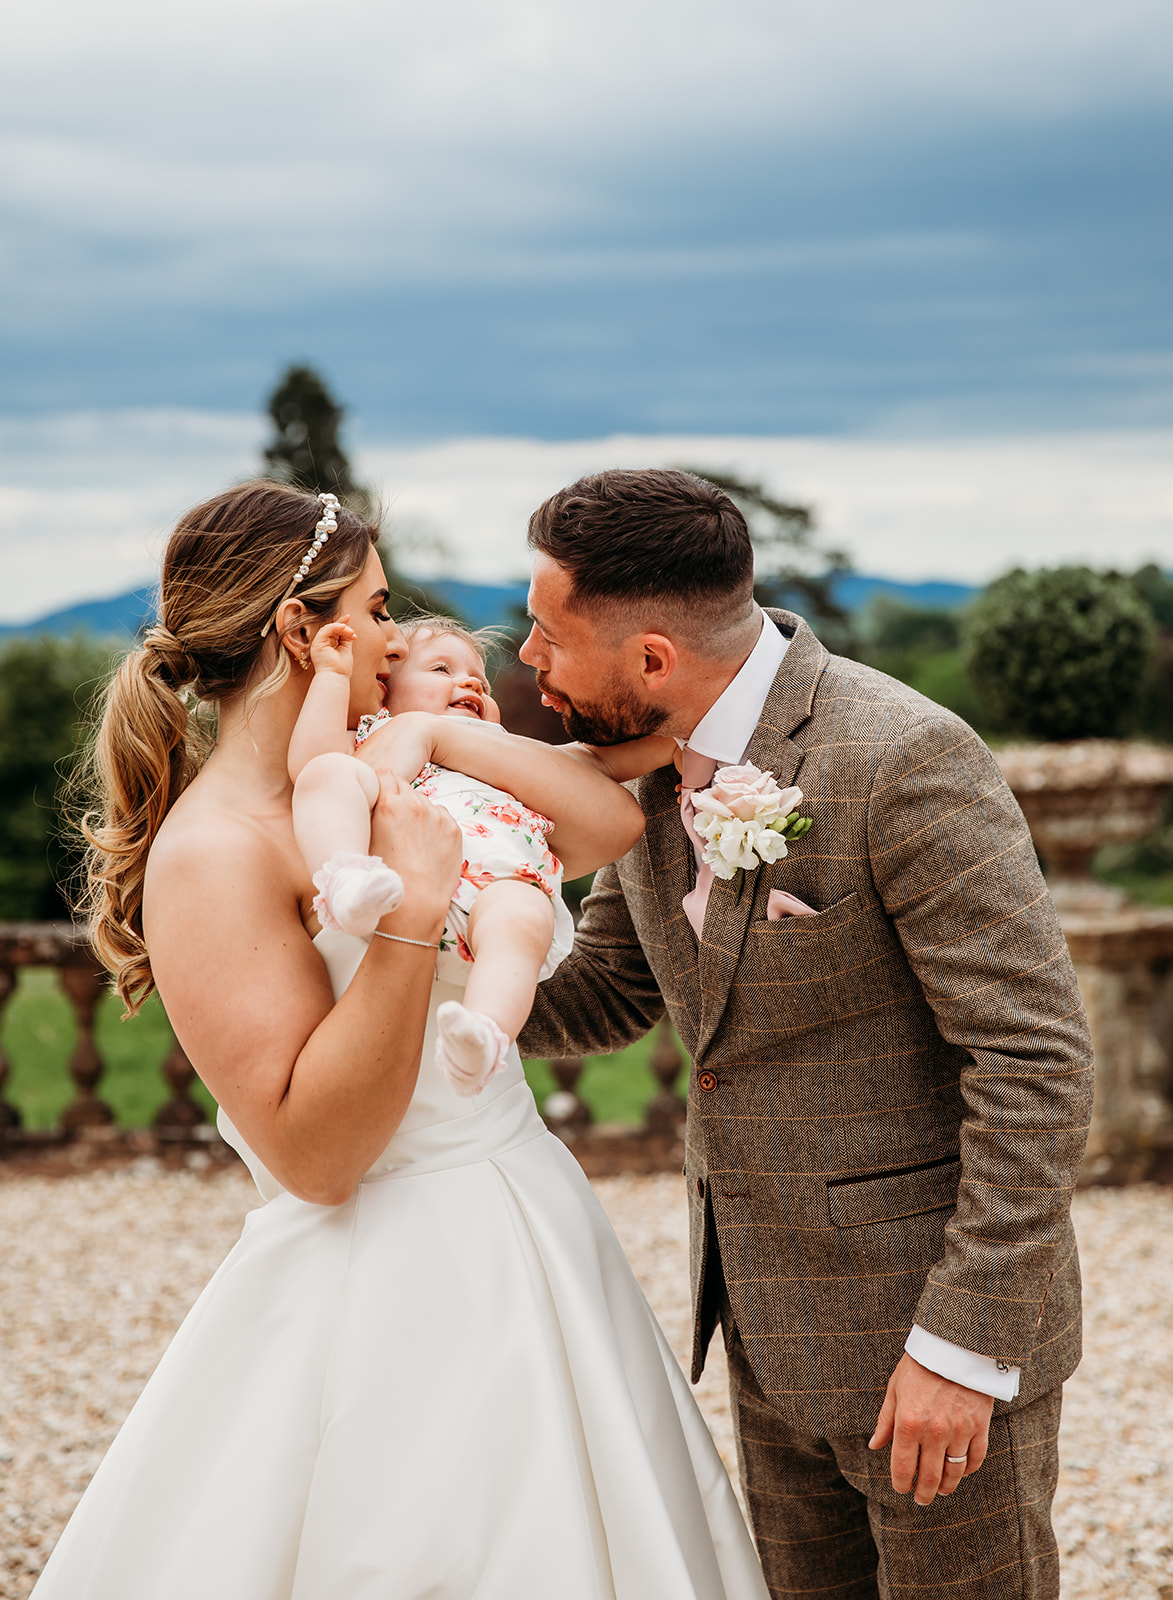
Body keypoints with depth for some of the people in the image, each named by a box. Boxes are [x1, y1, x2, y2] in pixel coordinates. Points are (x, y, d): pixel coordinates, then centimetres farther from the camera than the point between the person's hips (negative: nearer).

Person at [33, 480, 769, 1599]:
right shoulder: (211, 854, -17)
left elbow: (607, 829, 9)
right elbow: (313, 1153, -23)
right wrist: (411, 911, -26)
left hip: (520, 1245, 9)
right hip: (397, 1292, -8)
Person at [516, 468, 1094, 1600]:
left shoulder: (905, 760, -23)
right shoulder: (654, 760, 2)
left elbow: (1037, 1063, -22)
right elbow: (609, 994, 13)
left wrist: (961, 1344, -22)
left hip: (940, 1312, -8)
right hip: (772, 1322, 8)